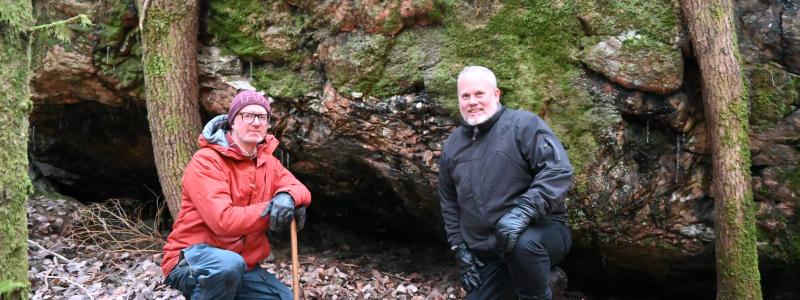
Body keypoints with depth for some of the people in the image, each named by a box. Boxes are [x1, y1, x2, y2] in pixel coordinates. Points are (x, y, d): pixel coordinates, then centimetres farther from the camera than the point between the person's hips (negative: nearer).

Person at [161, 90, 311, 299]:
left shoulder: (268, 163, 9)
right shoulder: (206, 161, -16)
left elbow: (300, 190, 0)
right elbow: (223, 220, -26)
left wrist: (288, 197, -25)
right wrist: (272, 208, -26)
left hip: (242, 267, 7)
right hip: (191, 260, -7)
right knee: (229, 264, -39)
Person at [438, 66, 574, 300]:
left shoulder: (523, 124, -8)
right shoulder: (452, 145, 11)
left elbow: (559, 170, -19)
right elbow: (448, 202, 19)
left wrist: (523, 211, -31)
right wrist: (460, 248, 9)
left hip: (541, 230, -6)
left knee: (523, 243, -38)